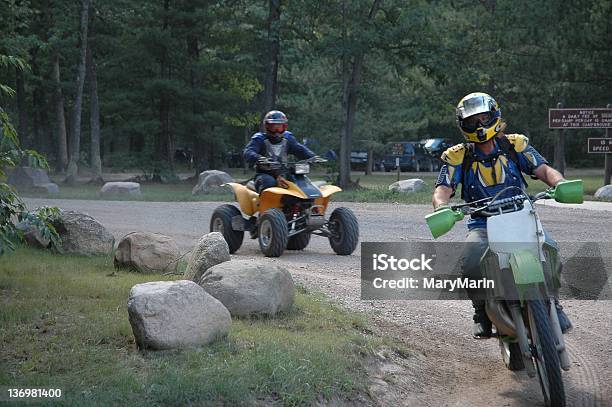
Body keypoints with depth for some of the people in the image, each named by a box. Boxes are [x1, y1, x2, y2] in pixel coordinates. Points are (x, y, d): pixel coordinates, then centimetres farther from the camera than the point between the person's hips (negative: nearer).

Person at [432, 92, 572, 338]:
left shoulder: (515, 145, 7)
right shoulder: (457, 157, 4)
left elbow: (544, 169, -2)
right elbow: (442, 189, -8)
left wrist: (558, 183, -25)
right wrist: (441, 207, -32)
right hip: (483, 226, 0)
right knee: (470, 260, -32)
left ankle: (551, 302, -3)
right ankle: (482, 311, -4)